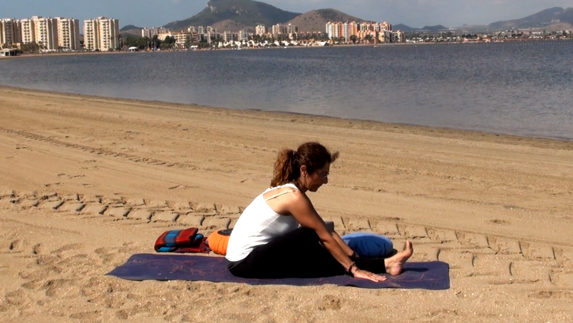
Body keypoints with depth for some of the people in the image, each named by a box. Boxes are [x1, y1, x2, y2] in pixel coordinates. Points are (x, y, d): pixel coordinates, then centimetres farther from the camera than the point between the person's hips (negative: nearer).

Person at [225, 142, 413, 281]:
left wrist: (355, 259, 5)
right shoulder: (294, 197, -19)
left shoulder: (289, 190, 9)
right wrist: (353, 268, -13)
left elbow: (328, 232, 8)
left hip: (253, 255, 9)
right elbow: (325, 237, -17)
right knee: (308, 238, -17)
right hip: (246, 262, -9)